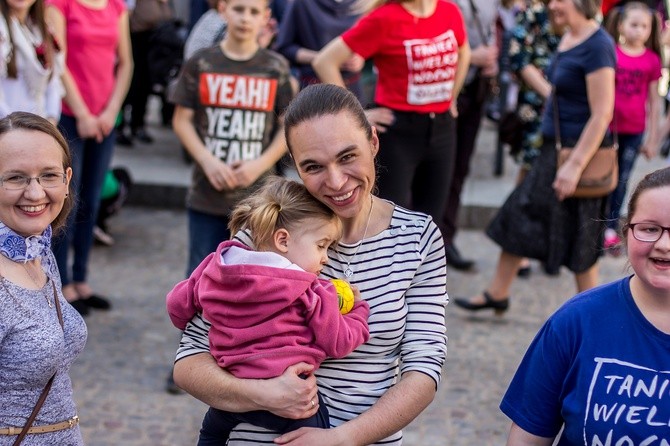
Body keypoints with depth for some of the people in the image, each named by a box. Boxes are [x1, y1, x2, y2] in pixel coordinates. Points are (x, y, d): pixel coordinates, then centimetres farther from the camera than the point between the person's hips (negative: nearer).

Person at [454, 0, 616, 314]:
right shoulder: (568, 38, 8)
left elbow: (602, 114, -22)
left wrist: (575, 164, -24)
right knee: (520, 216, 14)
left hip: (579, 150, -9)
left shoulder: (597, 46, -18)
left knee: (578, 238, 2)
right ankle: (496, 294, 27)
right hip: (554, 147, 9)